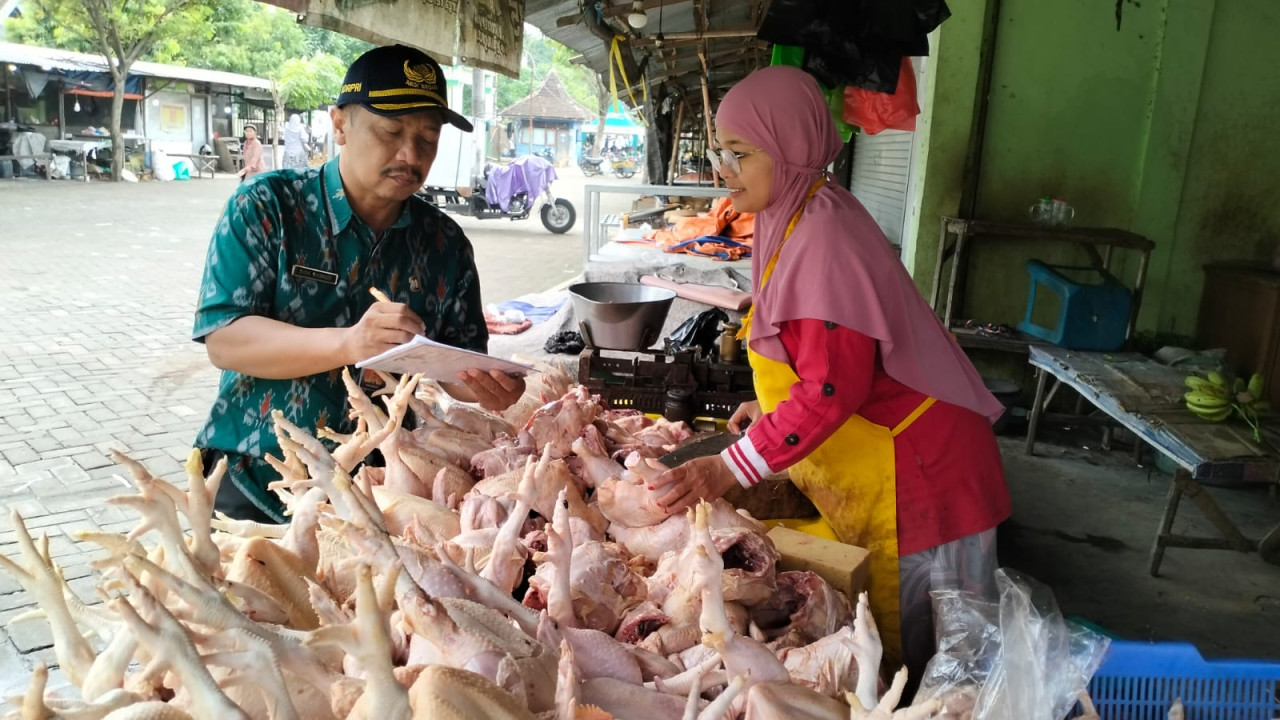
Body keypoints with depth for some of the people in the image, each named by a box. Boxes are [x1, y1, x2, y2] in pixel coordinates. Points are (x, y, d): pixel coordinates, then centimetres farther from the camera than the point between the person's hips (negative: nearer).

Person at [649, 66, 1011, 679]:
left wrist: (729, 468, -27)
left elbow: (833, 388, -28)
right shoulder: (794, 220, 8)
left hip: (912, 475, -9)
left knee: (914, 653, 5)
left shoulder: (822, 236, -23)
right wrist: (772, 408, 13)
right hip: (867, 478, 9)